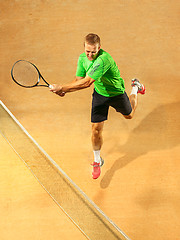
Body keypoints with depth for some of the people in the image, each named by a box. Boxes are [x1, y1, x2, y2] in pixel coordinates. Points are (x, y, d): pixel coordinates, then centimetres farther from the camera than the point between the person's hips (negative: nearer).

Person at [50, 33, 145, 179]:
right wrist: (64, 90, -30)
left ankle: (135, 87, 54)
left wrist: (62, 88, -45)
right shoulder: (82, 58, -15)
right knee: (96, 129, -4)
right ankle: (97, 161, 17)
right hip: (99, 94, 4)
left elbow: (86, 82, -46)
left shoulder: (103, 59, -40)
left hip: (116, 93, -3)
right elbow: (79, 80, -10)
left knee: (129, 115, 27)